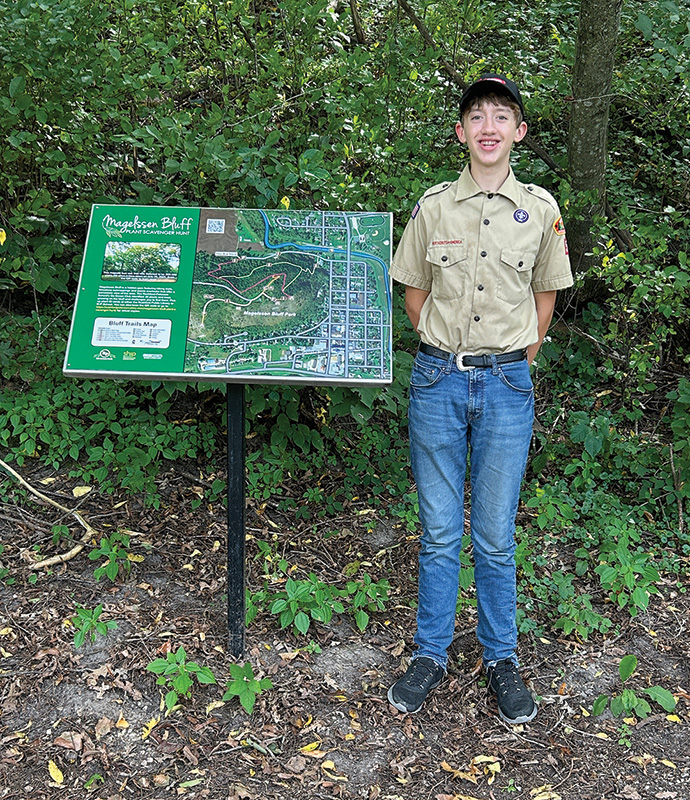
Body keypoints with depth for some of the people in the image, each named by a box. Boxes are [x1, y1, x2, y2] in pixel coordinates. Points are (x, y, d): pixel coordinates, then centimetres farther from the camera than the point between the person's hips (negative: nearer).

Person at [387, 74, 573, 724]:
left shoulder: (540, 209, 3)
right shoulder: (433, 206, 2)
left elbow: (545, 294, 13)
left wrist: (514, 363, 10)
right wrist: (446, 355, 8)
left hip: (507, 385, 0)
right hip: (438, 379, 0)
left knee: (495, 535, 7)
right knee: (439, 531, 8)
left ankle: (501, 658, 26)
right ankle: (430, 654, 25)